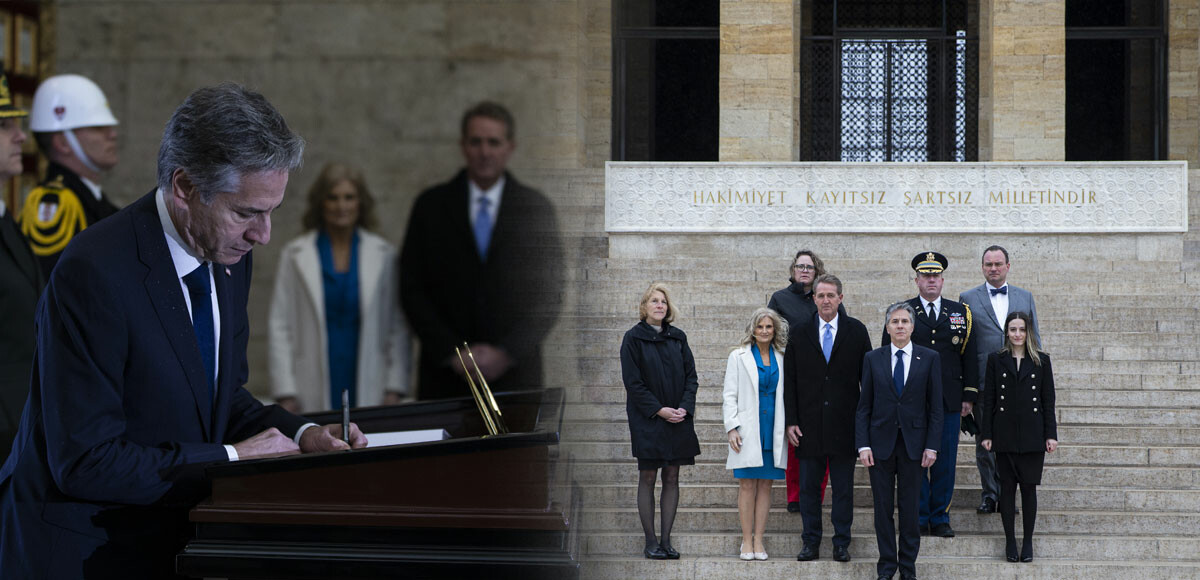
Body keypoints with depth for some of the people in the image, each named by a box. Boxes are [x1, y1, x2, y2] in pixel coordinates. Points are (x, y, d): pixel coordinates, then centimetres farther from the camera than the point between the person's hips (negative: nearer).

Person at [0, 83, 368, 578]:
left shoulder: (228, 257, 4)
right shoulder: (92, 273, -21)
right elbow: (85, 461, -21)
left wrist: (301, 436, -1)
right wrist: (230, 458, -18)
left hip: (172, 538, 7)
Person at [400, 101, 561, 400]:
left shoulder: (535, 208, 6)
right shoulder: (431, 206, 7)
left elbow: (547, 297, 3)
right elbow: (412, 289, 4)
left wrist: (506, 353, -8)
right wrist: (452, 352, -5)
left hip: (514, 373, 0)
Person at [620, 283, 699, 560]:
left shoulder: (677, 337, 9)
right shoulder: (633, 338, -3)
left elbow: (691, 375, 8)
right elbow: (632, 382, -8)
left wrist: (684, 407, -7)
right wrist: (659, 410, -14)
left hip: (678, 419, 4)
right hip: (647, 420, -4)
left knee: (672, 477, 4)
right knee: (648, 477, -1)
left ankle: (666, 540, 8)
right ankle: (650, 542, 2)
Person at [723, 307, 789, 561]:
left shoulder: (781, 358, 11)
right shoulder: (739, 357, 3)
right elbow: (730, 395, 0)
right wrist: (732, 428, -9)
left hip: (773, 431, 2)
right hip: (748, 431, -2)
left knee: (765, 484, 3)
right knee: (747, 485, -3)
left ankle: (758, 540, 7)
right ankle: (746, 540, 2)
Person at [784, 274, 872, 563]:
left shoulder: (856, 332, 3)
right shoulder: (799, 334, 5)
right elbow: (790, 381, 4)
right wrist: (791, 421, -2)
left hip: (844, 424, -1)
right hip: (809, 425, 1)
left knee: (843, 488, 4)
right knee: (808, 486, 6)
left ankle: (841, 544, 11)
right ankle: (811, 542, 14)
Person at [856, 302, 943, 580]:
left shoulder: (930, 358, 3)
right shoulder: (873, 359, 5)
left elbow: (936, 407, 2)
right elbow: (864, 406, 5)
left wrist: (932, 445, -5)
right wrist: (863, 445, -4)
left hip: (913, 442, -1)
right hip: (881, 441, 1)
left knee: (910, 507, 3)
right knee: (883, 506, 4)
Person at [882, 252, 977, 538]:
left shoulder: (961, 313, 11)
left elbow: (969, 356, 11)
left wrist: (969, 396, 4)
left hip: (949, 401, 2)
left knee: (945, 460, 3)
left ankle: (940, 518, 11)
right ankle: (918, 518, 7)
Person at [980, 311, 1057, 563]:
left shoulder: (1041, 361, 5)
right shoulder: (996, 360, 4)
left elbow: (1048, 400, 4)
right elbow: (989, 400, 4)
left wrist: (1051, 434, -1)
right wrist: (986, 434, -1)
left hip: (1032, 435, 0)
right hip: (1005, 434, 0)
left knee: (1029, 487, 1)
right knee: (1007, 487, 2)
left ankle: (1028, 542, 10)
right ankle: (1010, 541, 10)